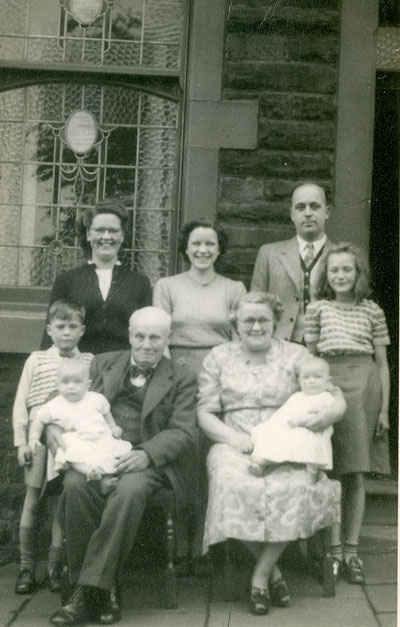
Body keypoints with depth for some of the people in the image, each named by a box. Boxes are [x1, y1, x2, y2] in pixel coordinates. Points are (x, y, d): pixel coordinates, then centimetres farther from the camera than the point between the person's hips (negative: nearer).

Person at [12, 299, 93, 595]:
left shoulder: (90, 363, 4)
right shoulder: (36, 360, 5)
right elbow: (21, 402, 5)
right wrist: (21, 441, 0)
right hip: (39, 435, 0)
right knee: (32, 500, 4)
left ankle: (55, 567, 13)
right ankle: (27, 566, 14)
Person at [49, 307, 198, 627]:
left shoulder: (182, 379, 12)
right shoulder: (103, 364, 21)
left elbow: (183, 432, 1)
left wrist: (146, 454, -19)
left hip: (145, 460, -2)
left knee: (130, 490, -36)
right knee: (75, 485, -31)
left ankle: (92, 590, -29)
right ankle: (98, 590, -23)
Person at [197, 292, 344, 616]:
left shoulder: (295, 354, 12)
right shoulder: (218, 358, 14)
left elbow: (337, 396, 7)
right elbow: (205, 413, 8)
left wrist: (331, 413, -17)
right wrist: (233, 437, -11)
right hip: (236, 446, 0)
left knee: (297, 487, -33)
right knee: (237, 487, -34)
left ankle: (260, 576, -16)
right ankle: (273, 571, -13)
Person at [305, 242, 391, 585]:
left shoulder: (372, 311, 10)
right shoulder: (317, 309, 8)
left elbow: (382, 362, 11)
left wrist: (384, 409, 5)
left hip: (364, 386, 1)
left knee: (356, 474, 4)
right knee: (331, 472, -2)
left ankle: (352, 549, 12)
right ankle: (334, 549, 6)